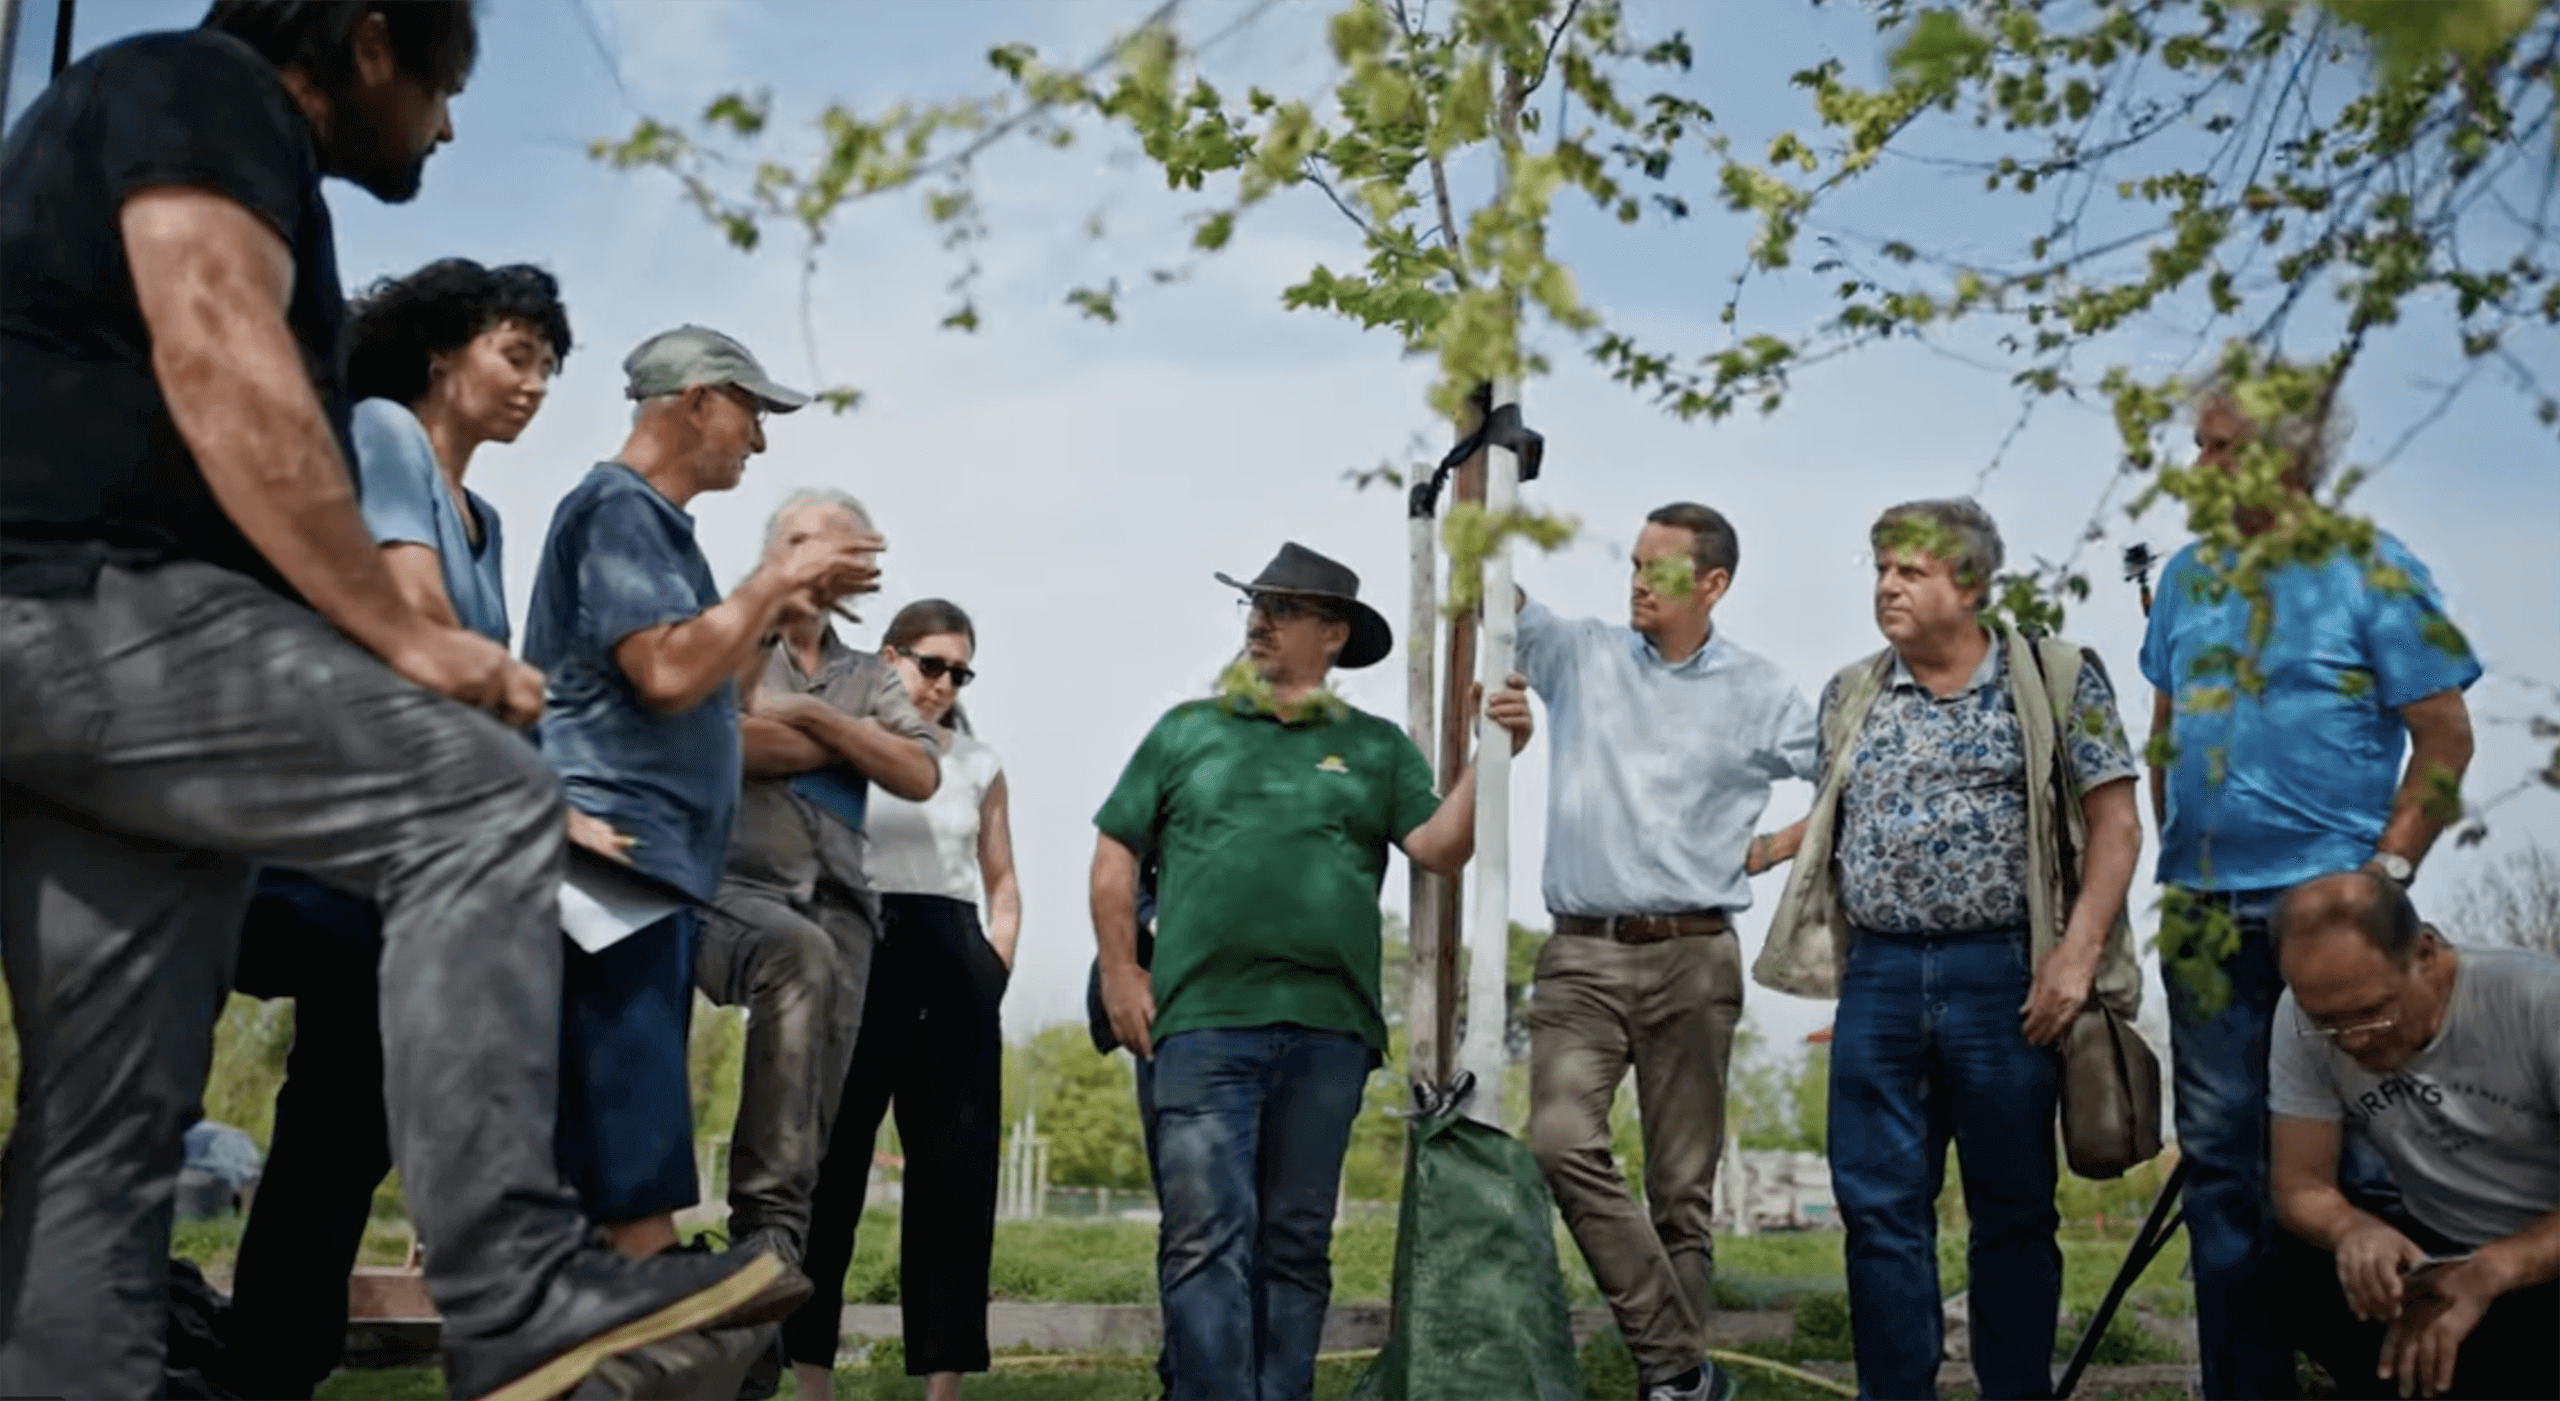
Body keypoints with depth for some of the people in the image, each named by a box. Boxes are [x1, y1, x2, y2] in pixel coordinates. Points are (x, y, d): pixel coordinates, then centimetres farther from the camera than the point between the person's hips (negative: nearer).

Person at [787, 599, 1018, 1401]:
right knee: (830, 1167, 1)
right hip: (858, 959, -3)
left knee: (954, 1173, 3)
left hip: (953, 968, 3)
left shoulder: (979, 765, 13)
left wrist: (994, 972, 5)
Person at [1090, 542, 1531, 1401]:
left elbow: (1439, 849, 2)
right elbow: (1115, 852, 13)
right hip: (1202, 1021, -1)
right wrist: (1120, 973, 3)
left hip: (1328, 1029, 1)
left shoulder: (1377, 746, 14)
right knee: (1207, 1238, -9)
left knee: (1296, 1246, 8)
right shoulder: (1186, 731, 14)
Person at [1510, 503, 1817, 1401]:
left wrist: (1777, 849, 4)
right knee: (1560, 1142, -18)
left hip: (1693, 960, -1)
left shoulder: (1760, 695, 5)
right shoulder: (1580, 656, 9)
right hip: (1581, 956, 1)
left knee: (1683, 1185, 4)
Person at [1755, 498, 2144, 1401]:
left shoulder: (2056, 680, 1)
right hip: (1877, 976, 4)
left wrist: (2078, 952, -11)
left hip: (2002, 975, -3)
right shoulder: (1850, 696, 13)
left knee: (2013, 1210, 6)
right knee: (1878, 1208, 6)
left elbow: (2113, 824, -2)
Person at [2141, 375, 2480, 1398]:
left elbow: (2445, 736, -5)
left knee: (2334, 1166, 0)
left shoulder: (2371, 570, -4)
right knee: (2220, 1162, 9)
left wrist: (2386, 871, -11)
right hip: (2204, 919, 5)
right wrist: (2178, 859, 11)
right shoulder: (2189, 576, 11)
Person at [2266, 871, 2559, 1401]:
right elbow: (2301, 1184, -11)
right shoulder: (2302, 1020, -15)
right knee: (2294, 1269, -25)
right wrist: (2355, 1230, -34)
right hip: (2442, 1254, 4)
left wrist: (2487, 1275, -37)